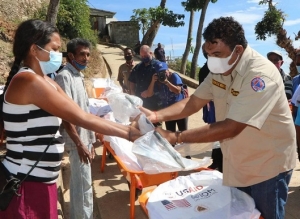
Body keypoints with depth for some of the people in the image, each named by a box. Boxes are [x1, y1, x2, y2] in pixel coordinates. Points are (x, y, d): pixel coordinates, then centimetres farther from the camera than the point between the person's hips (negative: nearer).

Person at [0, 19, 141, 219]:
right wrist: (129, 133, -16)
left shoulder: (46, 82, 8)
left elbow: (77, 114, 3)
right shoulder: (27, 81, -21)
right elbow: (81, 118, -22)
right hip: (24, 185, -8)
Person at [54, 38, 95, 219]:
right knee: (84, 186, 0)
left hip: (84, 139, 9)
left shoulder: (79, 76, 11)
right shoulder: (64, 76, -16)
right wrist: (80, 144, -22)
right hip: (77, 142, -9)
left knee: (78, 184, 19)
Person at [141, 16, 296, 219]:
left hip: (268, 164, -7)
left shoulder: (261, 75, -30)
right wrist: (157, 115, -21)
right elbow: (194, 102, -5)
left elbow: (230, 127, -36)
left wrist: (176, 137, -36)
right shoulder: (219, 69, -5)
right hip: (237, 162, 7)